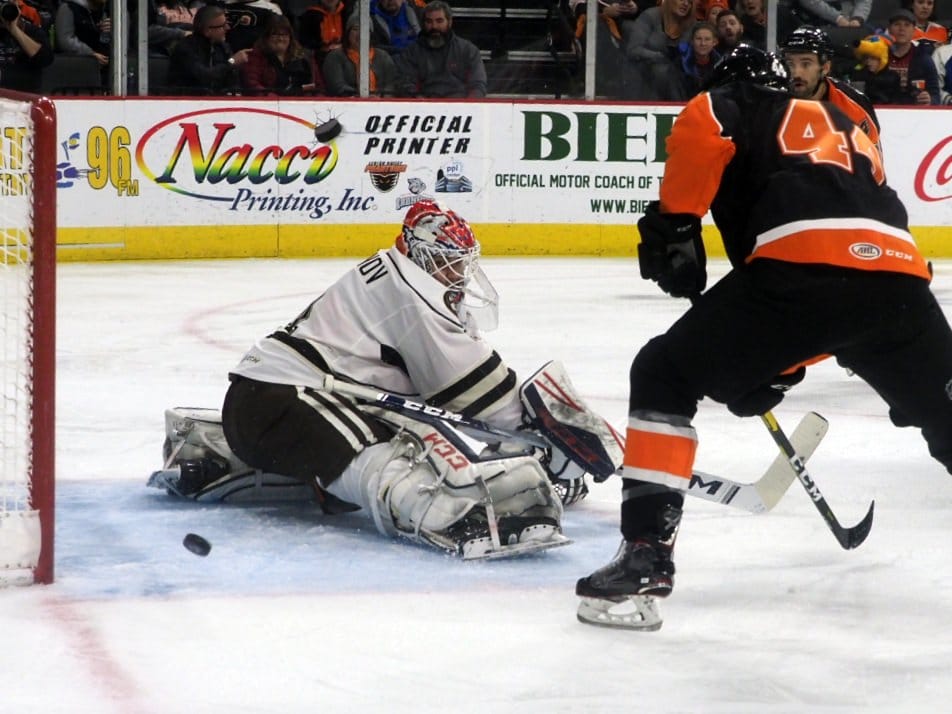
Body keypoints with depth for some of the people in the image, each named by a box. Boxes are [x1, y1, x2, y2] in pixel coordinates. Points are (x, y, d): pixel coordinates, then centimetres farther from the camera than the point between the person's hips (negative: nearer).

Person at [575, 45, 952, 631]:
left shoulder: (739, 106, 23)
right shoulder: (850, 131, 40)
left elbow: (703, 123, -5)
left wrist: (675, 221, 4)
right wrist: (779, 363, 39)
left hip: (800, 263, -5)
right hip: (899, 272, 5)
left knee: (665, 376, 12)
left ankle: (646, 559, 1)